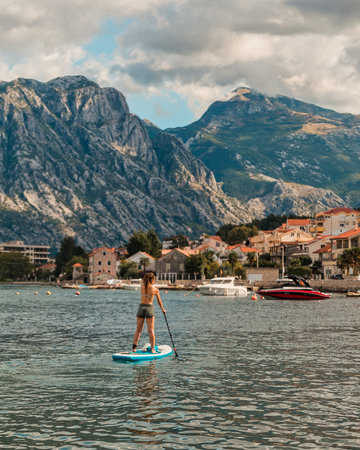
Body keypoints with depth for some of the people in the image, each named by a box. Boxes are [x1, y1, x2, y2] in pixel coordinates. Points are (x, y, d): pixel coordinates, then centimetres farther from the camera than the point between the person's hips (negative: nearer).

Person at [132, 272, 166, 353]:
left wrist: (146, 276, 21)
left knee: (138, 330, 10)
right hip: (149, 308, -3)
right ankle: (153, 349, -4)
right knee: (151, 330, 0)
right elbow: (159, 301, 9)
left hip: (141, 307, 3)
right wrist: (163, 309, 23)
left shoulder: (142, 286, 1)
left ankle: (134, 348, 7)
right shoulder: (155, 289, -3)